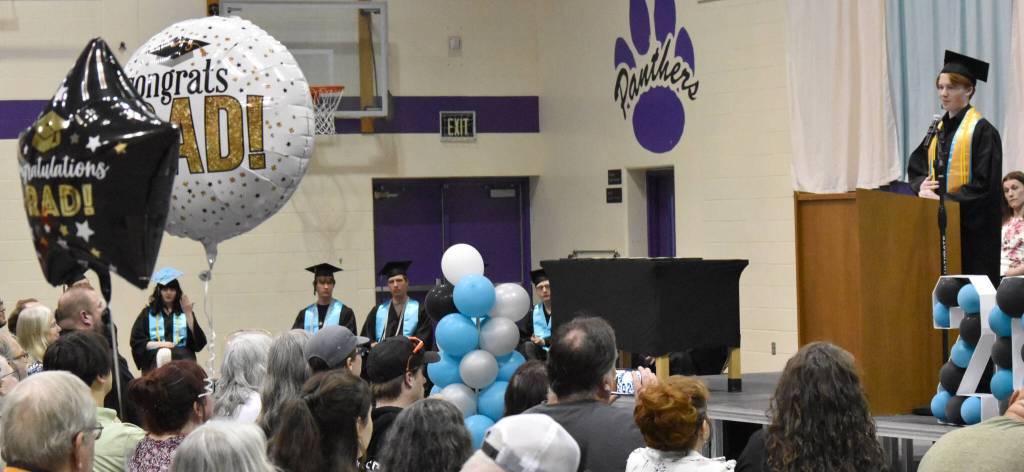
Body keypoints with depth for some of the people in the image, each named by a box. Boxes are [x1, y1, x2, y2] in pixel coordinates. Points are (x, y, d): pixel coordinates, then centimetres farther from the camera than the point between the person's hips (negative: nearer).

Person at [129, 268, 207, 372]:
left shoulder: (184, 313, 20)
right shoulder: (148, 313, 19)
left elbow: (199, 343, 5)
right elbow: (136, 342, 9)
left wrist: (188, 314, 0)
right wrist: (159, 344, -5)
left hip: (182, 356, 1)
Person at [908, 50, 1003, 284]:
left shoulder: (981, 130, -9)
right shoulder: (939, 128, 14)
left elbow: (983, 184, -15)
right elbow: (916, 166, 14)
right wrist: (922, 186, -7)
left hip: (971, 227, -7)